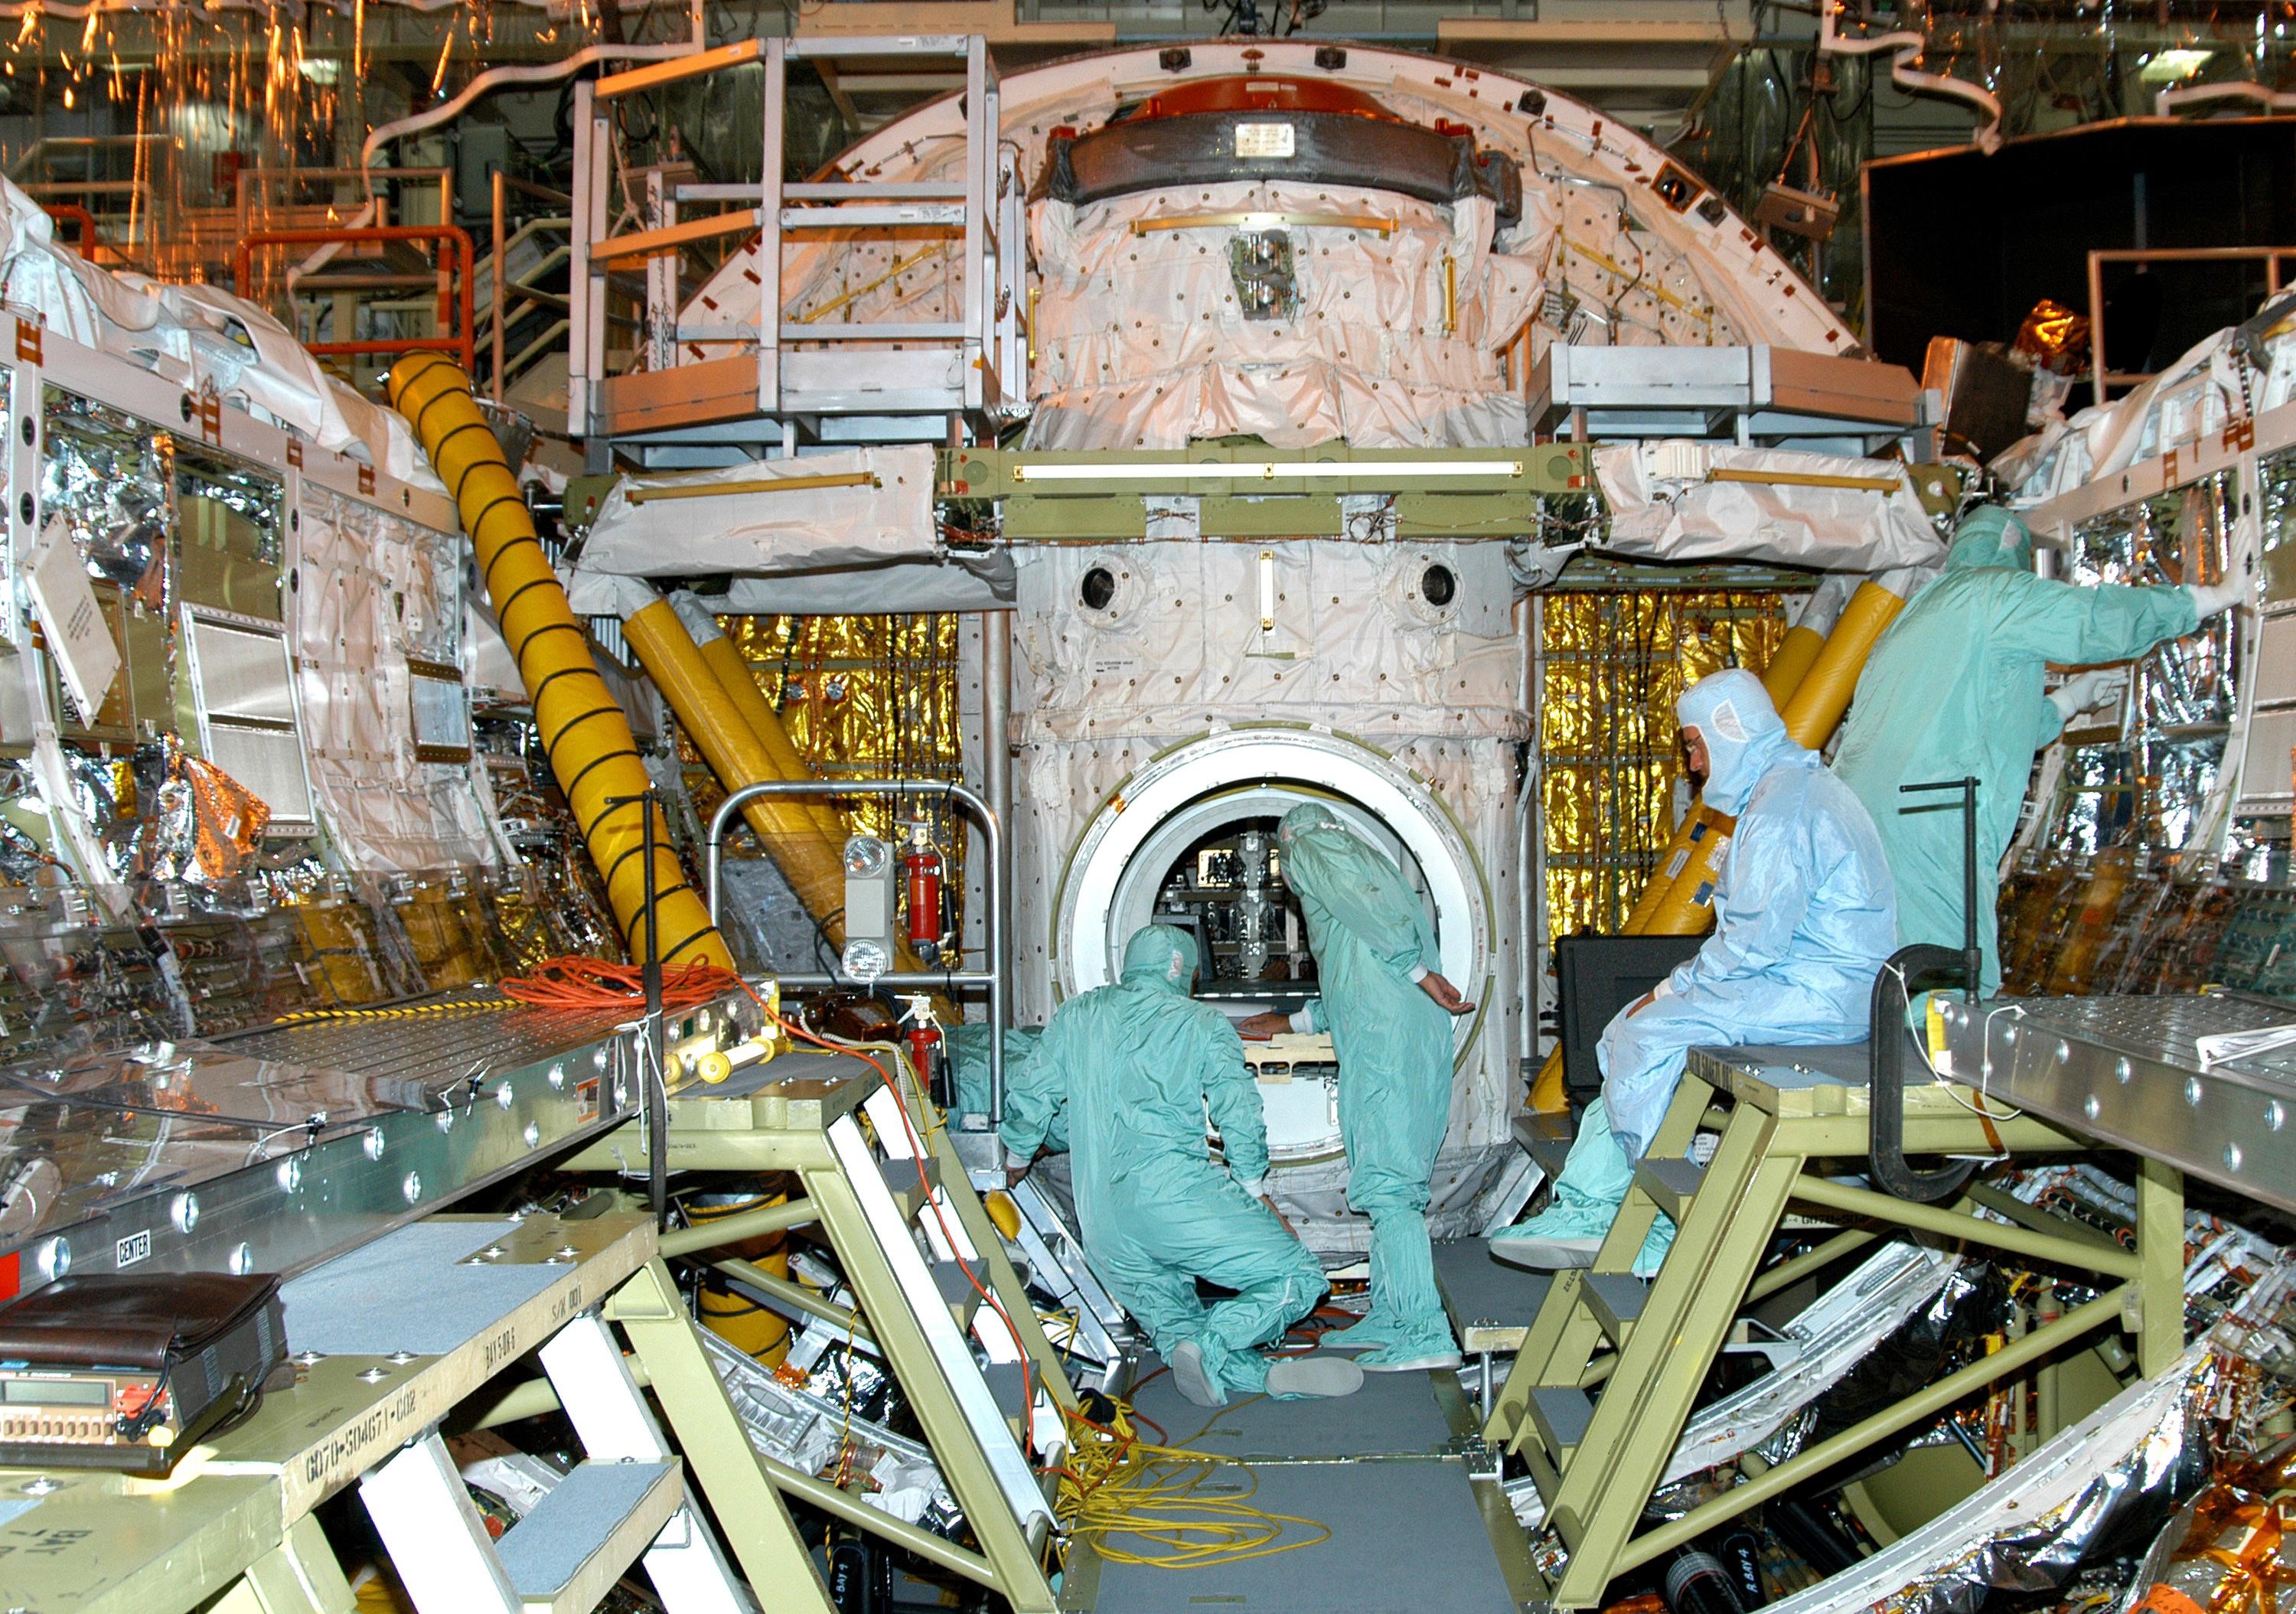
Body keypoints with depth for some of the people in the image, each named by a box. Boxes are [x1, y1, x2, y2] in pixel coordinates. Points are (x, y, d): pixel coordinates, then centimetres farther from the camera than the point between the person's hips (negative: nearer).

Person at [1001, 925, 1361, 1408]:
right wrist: (1256, 1192, 17)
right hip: (1174, 1194, -4)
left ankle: (1263, 1374, -17)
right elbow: (1241, 1114, 4)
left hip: (1102, 1232, 5)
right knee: (1299, 1279, -1)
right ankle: (1212, 1343, -25)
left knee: (1172, 1323, 11)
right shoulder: (1204, 1023, 11)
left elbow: (1027, 1098, 20)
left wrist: (1017, 1158, 39)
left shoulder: (1077, 1016, 19)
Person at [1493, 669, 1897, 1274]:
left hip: (1819, 995, -11)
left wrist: (1672, 991, -11)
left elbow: (1754, 941, -24)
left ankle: (1669, 1235, -6)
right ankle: (1587, 1210, 4)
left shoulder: (1783, 803, -17)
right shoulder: (1786, 787, 18)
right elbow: (1759, 929, 20)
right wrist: (1679, 987, 9)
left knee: (1650, 1033, -16)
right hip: (1807, 982, 11)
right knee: (1630, 1033, 6)